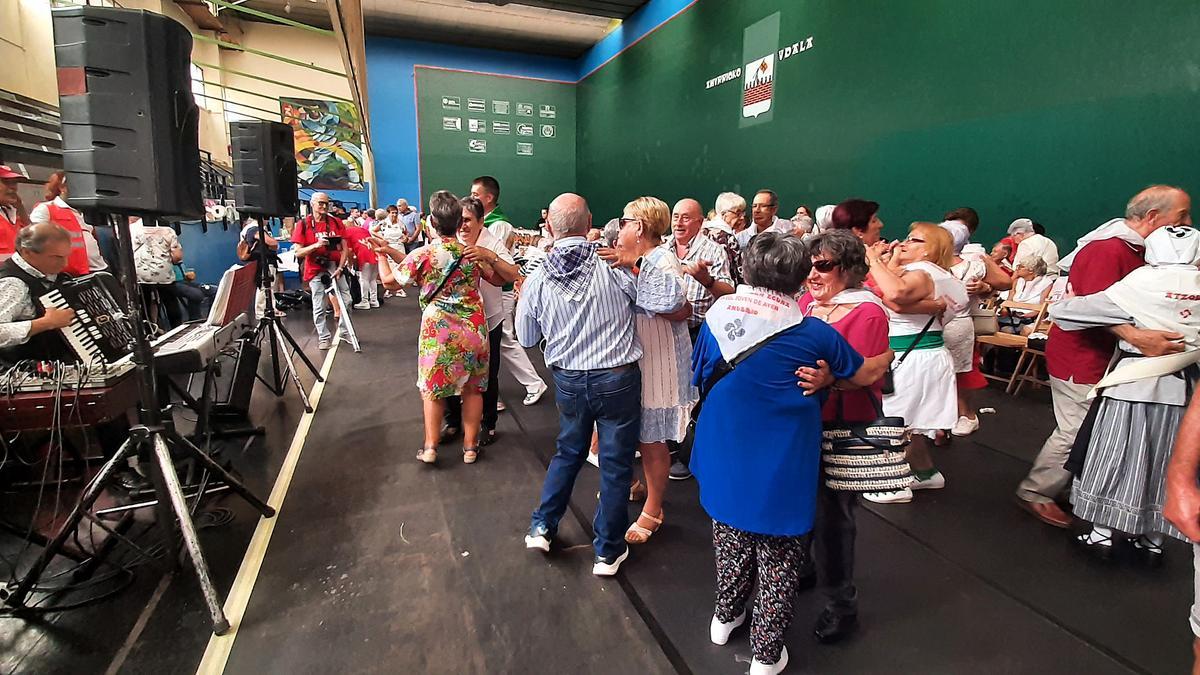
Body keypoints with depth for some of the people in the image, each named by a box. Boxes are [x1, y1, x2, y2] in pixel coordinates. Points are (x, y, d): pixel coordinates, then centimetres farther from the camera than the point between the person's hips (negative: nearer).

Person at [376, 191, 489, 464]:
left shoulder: (423, 255, -10)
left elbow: (389, 280, 3)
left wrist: (382, 255, 23)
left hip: (438, 330, -2)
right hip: (474, 329, 3)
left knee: (433, 389, 14)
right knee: (472, 389, 13)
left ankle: (430, 447, 21)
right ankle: (470, 447, 21)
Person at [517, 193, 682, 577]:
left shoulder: (537, 279, -6)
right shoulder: (614, 265, -15)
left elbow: (526, 338, 7)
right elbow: (669, 302, -15)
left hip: (568, 380, 3)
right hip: (618, 379, -3)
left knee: (568, 452, 26)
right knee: (616, 463, 11)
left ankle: (542, 527, 33)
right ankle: (608, 551, 24)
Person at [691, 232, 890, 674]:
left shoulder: (718, 315, -8)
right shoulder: (811, 332, -15)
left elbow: (698, 377, 6)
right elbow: (865, 375, 2)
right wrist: (888, 357, 22)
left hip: (726, 459, 4)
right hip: (779, 468, -3)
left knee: (732, 538, 24)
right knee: (777, 558, 14)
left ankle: (726, 616, 44)